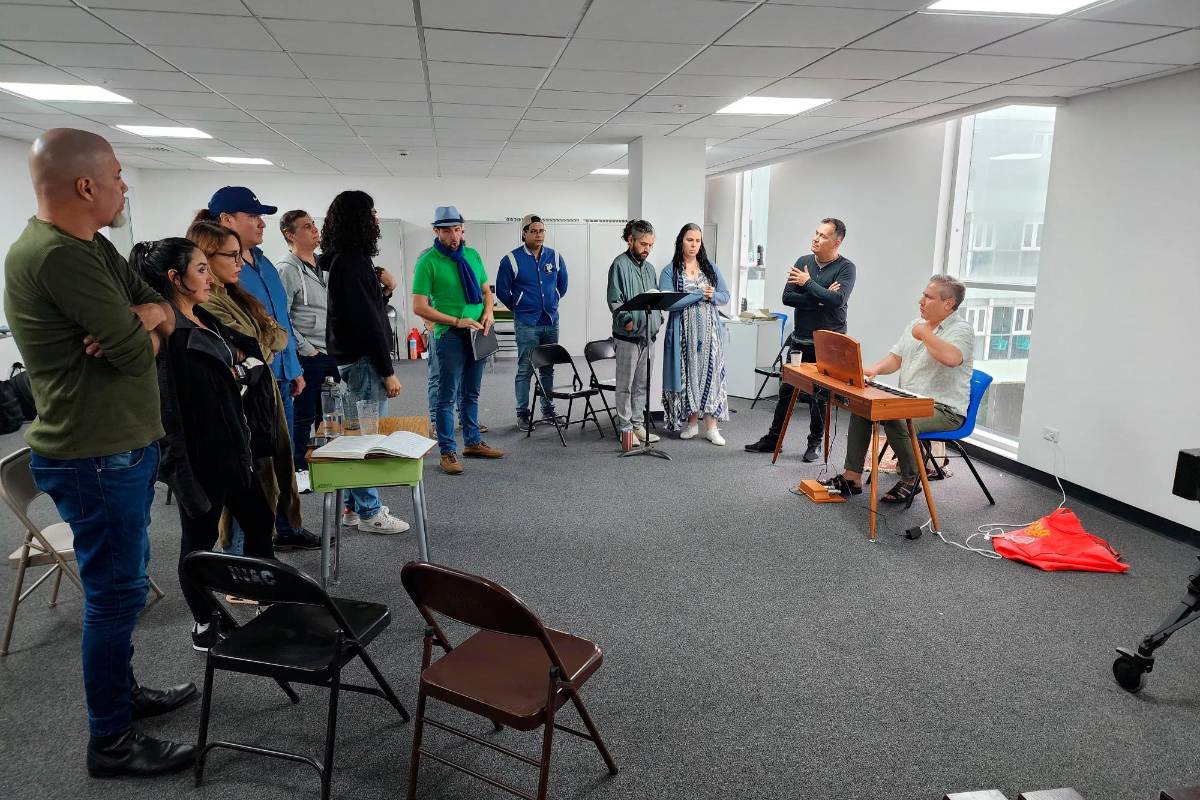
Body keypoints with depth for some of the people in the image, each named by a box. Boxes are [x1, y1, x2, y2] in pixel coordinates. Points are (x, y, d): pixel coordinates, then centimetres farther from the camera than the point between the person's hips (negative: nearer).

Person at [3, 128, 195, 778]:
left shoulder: (90, 246, 9)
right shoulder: (57, 255, -23)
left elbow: (159, 312, 11)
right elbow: (137, 352, -24)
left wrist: (149, 315, -13)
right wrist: (142, 327, -1)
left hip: (122, 446, 10)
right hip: (96, 458, -10)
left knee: (119, 584, 22)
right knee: (115, 591, 1)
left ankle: (121, 691, 40)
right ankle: (111, 742, 17)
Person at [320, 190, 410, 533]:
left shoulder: (345, 258, 14)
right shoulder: (351, 263, -17)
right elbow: (367, 321, -20)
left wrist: (383, 290, 5)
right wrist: (388, 371, -19)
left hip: (353, 357, 11)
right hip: (363, 360, -11)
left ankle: (353, 505, 26)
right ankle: (368, 512, 7)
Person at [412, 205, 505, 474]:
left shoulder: (472, 255, 7)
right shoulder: (428, 261, -10)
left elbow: (486, 289, 18)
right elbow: (420, 308, -13)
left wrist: (488, 311, -4)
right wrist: (457, 322, -18)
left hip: (477, 334, 6)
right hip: (450, 336, -6)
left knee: (471, 394, 17)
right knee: (448, 397, 0)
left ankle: (473, 442, 30)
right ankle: (448, 452, 9)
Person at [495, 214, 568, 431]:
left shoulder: (555, 257, 5)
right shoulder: (511, 260, -6)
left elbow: (562, 285, 19)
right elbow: (502, 291, 2)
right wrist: (518, 308, 7)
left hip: (551, 321, 4)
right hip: (526, 324, -4)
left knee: (548, 368, 12)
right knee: (525, 370, -3)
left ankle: (548, 409, 22)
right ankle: (522, 414, 5)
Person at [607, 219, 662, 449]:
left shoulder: (649, 268, 16)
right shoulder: (620, 265, -7)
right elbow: (614, 300, -13)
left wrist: (657, 319, 8)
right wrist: (627, 319, -24)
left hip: (647, 335, 8)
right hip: (627, 335, -7)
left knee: (642, 384, 13)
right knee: (625, 385, 0)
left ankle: (637, 423, 23)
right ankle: (625, 428, 8)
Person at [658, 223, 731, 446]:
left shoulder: (710, 268, 11)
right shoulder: (670, 271, 0)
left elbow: (725, 295, 10)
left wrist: (712, 296, -12)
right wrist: (699, 295, -13)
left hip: (710, 331, 2)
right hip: (685, 332, -2)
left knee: (710, 374, -1)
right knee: (688, 375, 3)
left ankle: (711, 426, 3)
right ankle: (691, 422, 15)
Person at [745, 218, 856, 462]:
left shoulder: (846, 268, -7)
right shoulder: (803, 262, 6)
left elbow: (837, 300, -23)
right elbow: (787, 297, -3)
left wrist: (808, 283, -14)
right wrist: (820, 299, -14)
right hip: (799, 340, 4)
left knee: (819, 396, 5)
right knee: (786, 391, 9)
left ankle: (815, 443, 19)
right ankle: (773, 439, 20)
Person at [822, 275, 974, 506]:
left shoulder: (961, 329, -11)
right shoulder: (915, 324, 15)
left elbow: (951, 358, -33)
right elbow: (896, 358, 14)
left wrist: (924, 334, -19)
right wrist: (875, 369, -7)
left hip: (944, 410, -8)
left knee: (895, 421, -32)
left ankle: (911, 480, -8)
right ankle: (852, 476, -3)